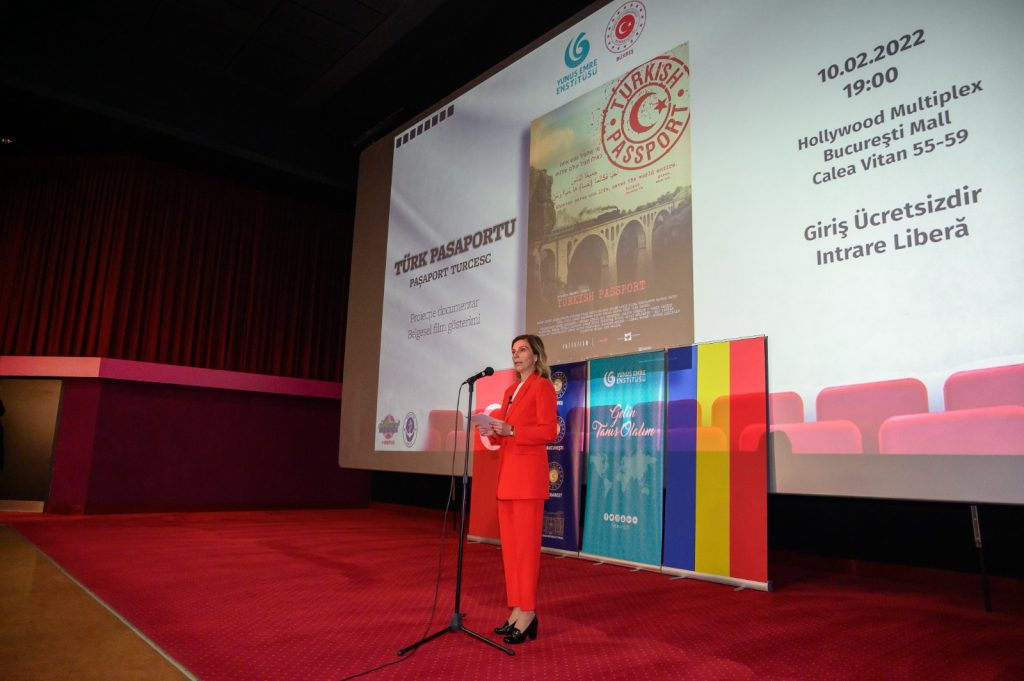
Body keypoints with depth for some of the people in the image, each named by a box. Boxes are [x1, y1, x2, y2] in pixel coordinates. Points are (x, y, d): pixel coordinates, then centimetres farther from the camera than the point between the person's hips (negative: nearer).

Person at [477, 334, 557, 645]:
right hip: (506, 471, 8)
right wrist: (494, 431, 2)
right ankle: (516, 610, 15)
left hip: (527, 471, -8)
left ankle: (527, 613, 4)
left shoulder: (542, 386, -4)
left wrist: (510, 430, -20)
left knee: (526, 543, -4)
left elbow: (548, 431, -13)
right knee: (509, 543, 8)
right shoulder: (510, 390, 20)